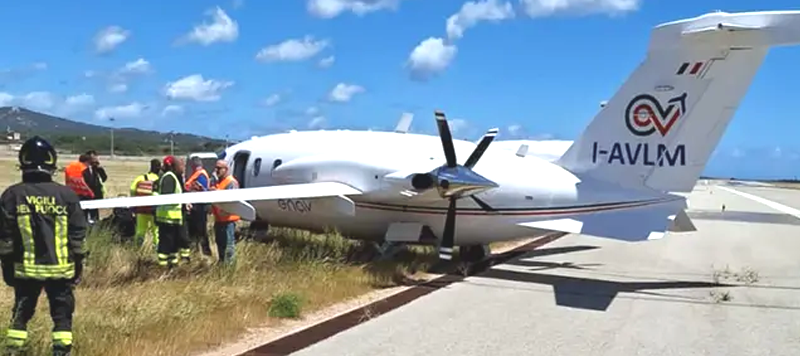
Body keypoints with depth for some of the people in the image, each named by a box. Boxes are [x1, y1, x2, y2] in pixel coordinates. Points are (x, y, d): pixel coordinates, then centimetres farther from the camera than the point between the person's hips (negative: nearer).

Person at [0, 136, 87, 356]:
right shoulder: (67, 195, -4)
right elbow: (78, 235, 0)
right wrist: (78, 264, 9)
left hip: (26, 268, 1)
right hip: (60, 268, -1)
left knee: (21, 313, 15)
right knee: (62, 313, 8)